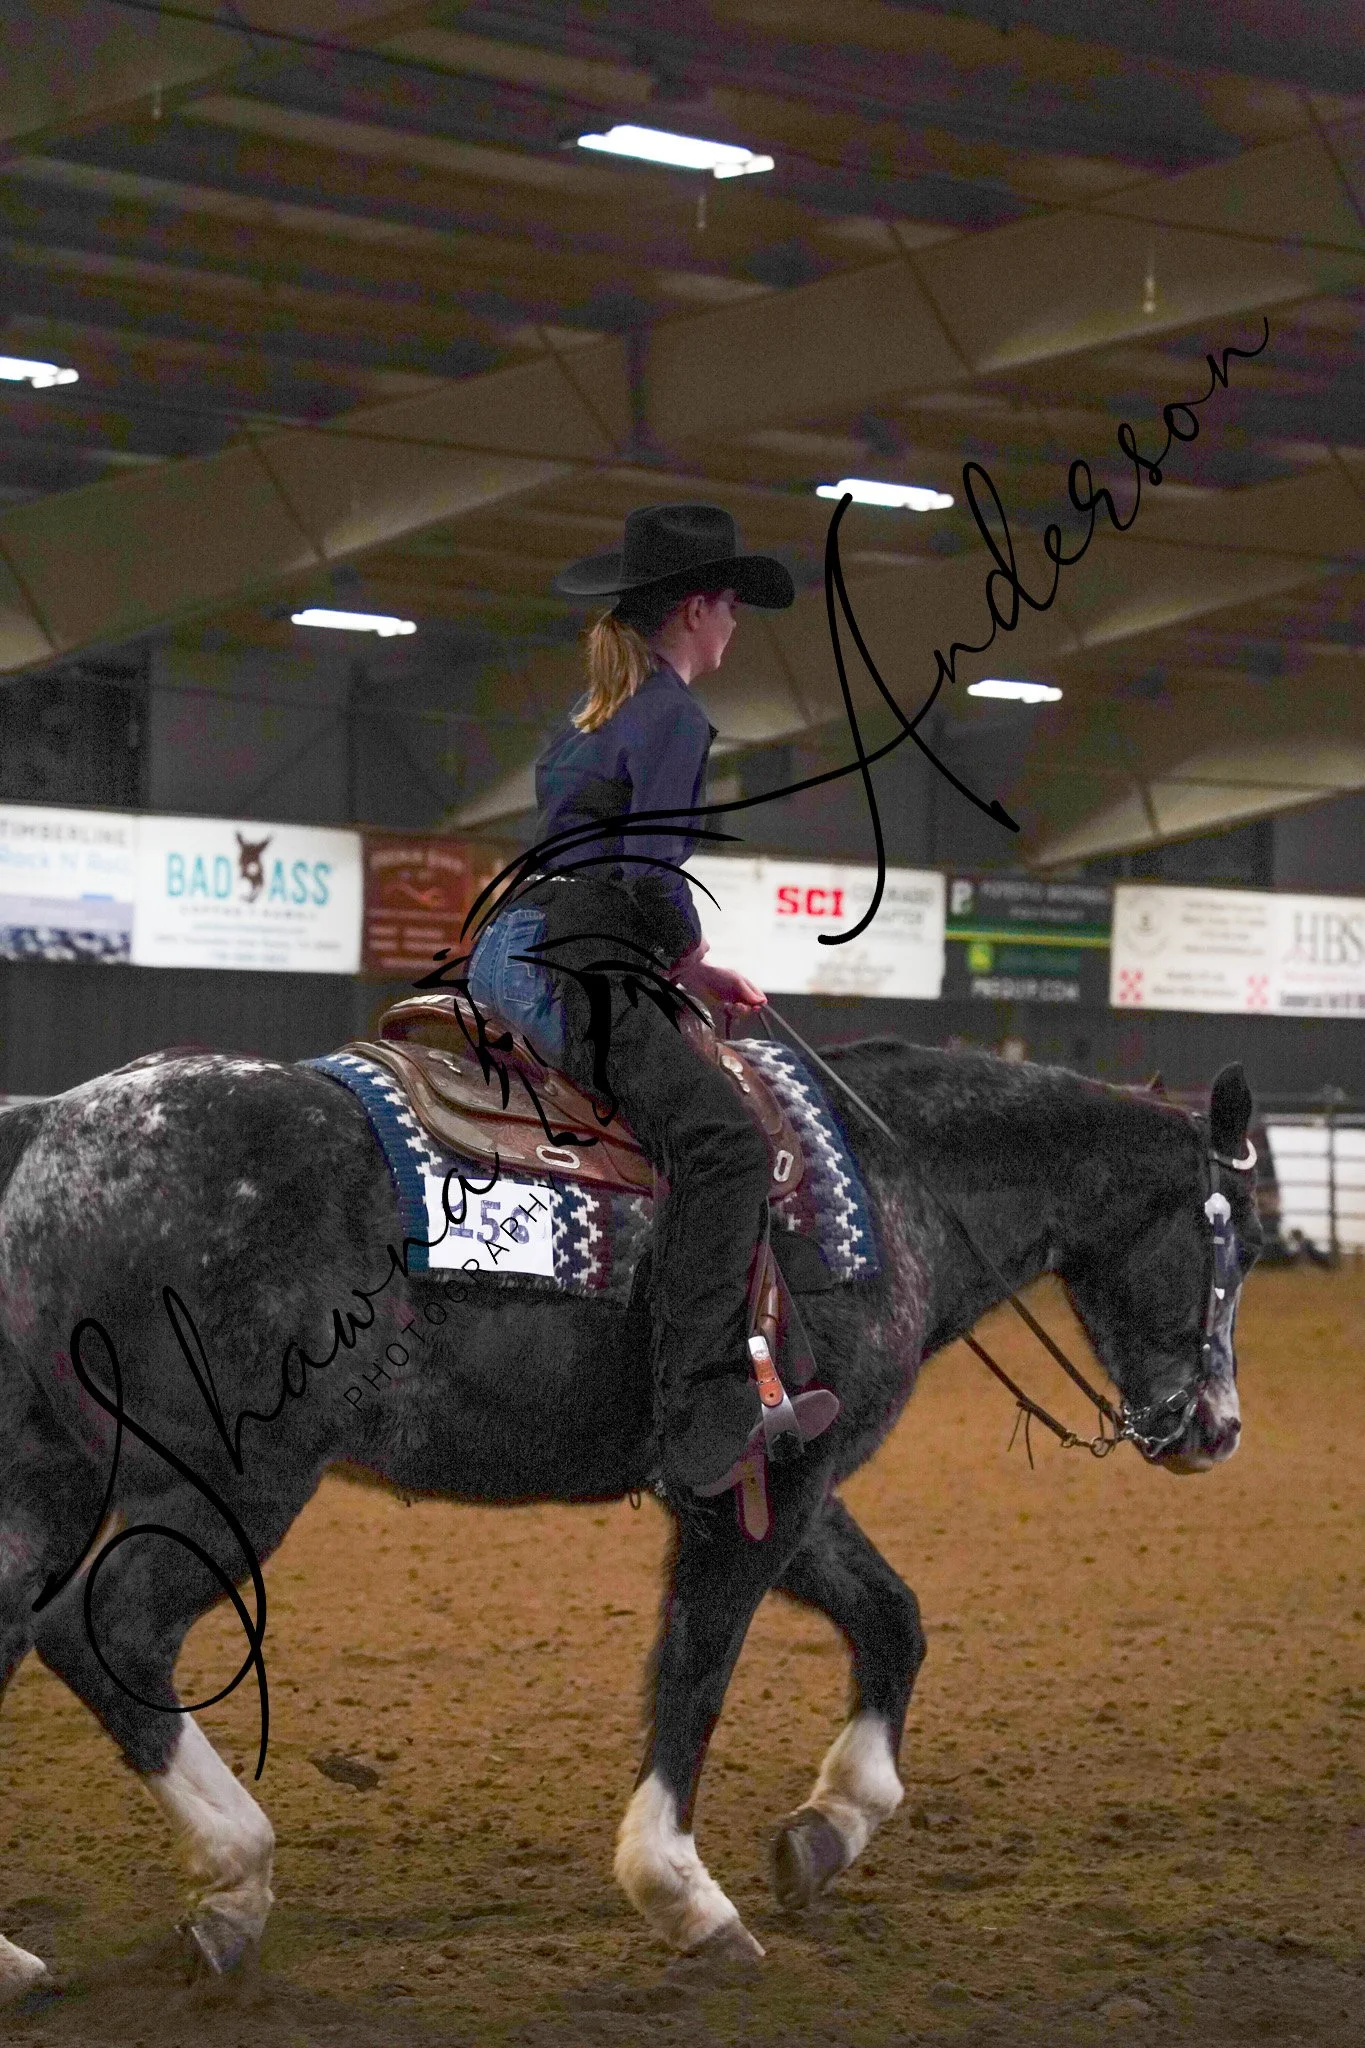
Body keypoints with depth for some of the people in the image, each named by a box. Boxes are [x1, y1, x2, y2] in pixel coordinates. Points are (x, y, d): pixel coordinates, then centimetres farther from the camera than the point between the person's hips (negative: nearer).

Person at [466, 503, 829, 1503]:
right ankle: (706, 1431, -35)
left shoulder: (596, 709, 22)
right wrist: (691, 961, 2)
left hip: (511, 949, 11)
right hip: (569, 972, -11)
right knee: (723, 1142, -25)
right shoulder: (673, 715, -7)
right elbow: (651, 877, -16)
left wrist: (677, 964, 18)